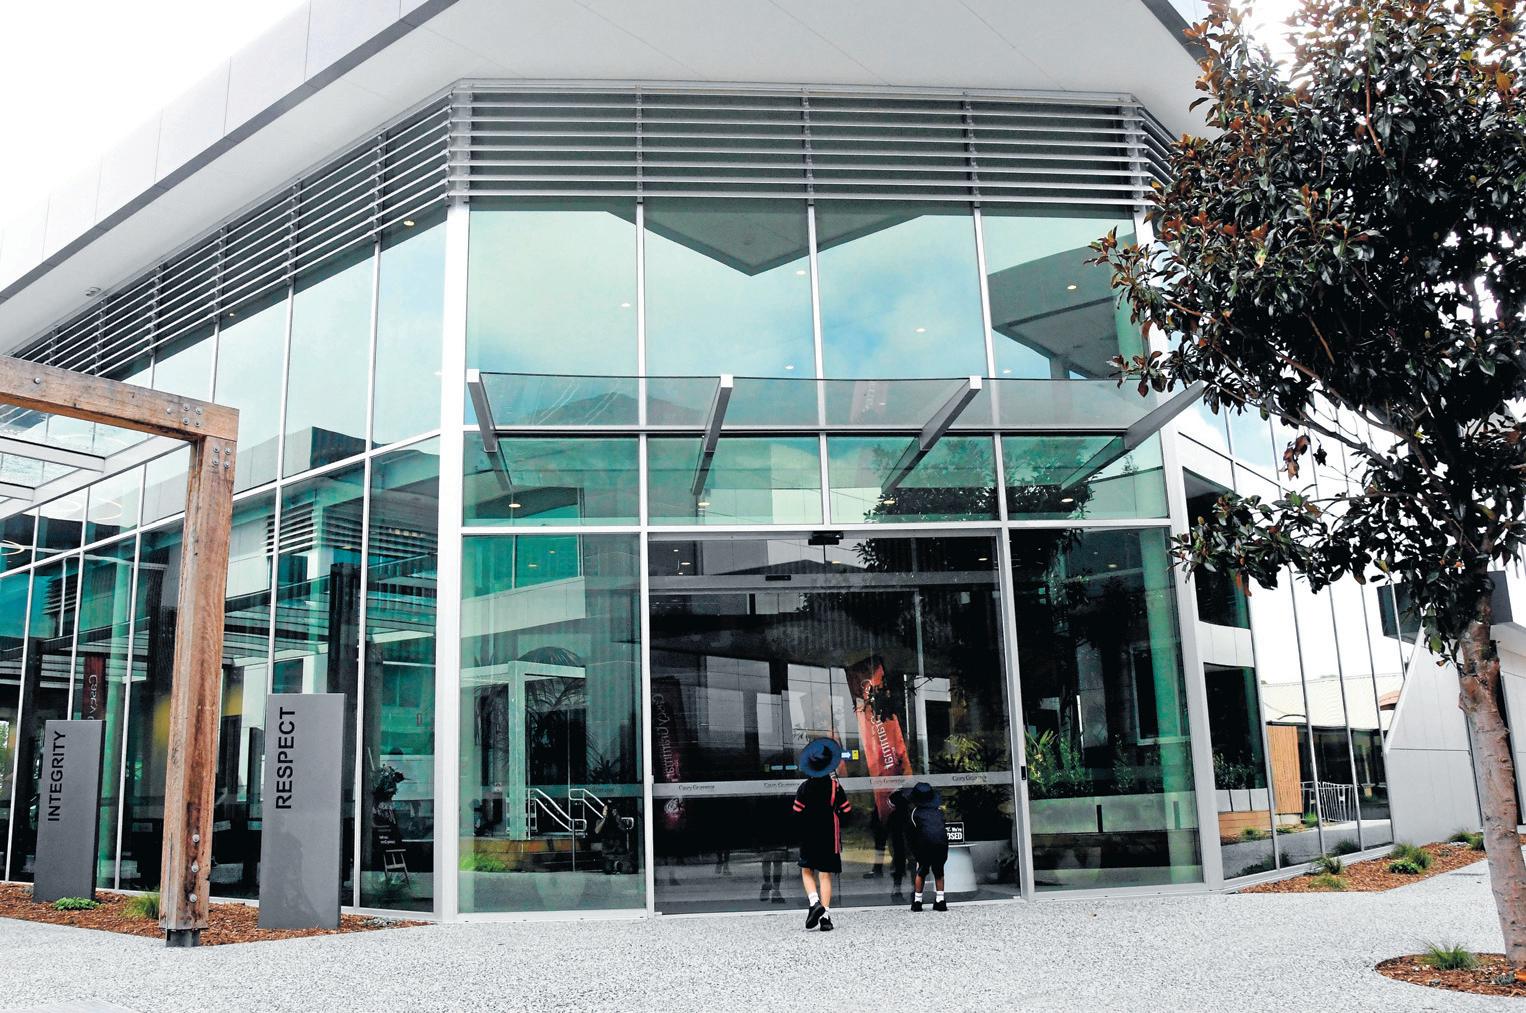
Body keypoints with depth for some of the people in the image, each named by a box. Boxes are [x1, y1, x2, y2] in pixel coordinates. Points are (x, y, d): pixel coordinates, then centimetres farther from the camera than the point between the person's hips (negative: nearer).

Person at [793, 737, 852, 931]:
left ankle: (814, 902, -8)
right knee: (825, 875, 4)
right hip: (830, 838, 0)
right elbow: (846, 811, -2)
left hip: (809, 837, 0)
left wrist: (800, 835, 5)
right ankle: (825, 916, -4)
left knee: (807, 871, 15)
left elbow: (797, 814, -8)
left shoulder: (804, 787, -6)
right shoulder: (835, 787, -4)